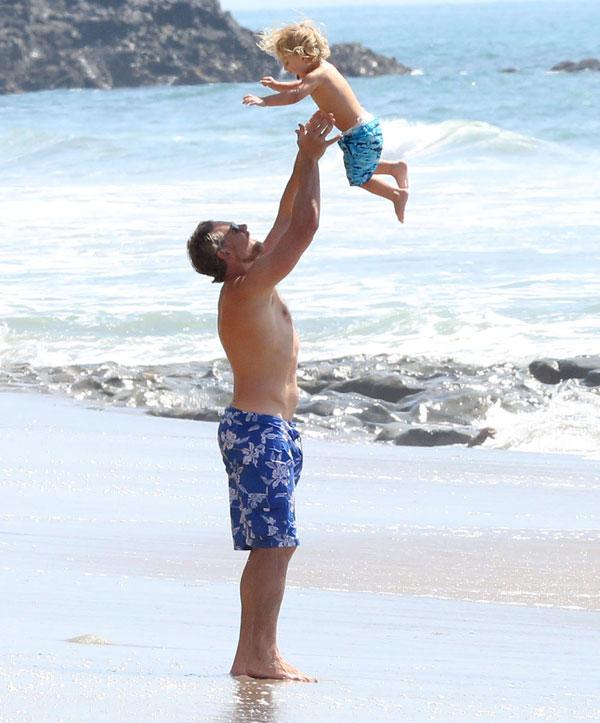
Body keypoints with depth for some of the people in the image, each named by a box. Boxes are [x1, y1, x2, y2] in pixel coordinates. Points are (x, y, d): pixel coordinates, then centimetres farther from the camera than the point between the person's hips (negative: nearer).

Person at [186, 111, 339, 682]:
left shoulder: (249, 286, 13)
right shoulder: (250, 288, -14)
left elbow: (287, 220, 23)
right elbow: (303, 227, -17)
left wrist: (305, 161, 20)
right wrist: (310, 159, -7)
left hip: (262, 428, 10)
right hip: (260, 429, -10)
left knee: (270, 547, 11)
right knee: (274, 545, -11)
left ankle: (250, 655, 12)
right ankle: (263, 656, -11)